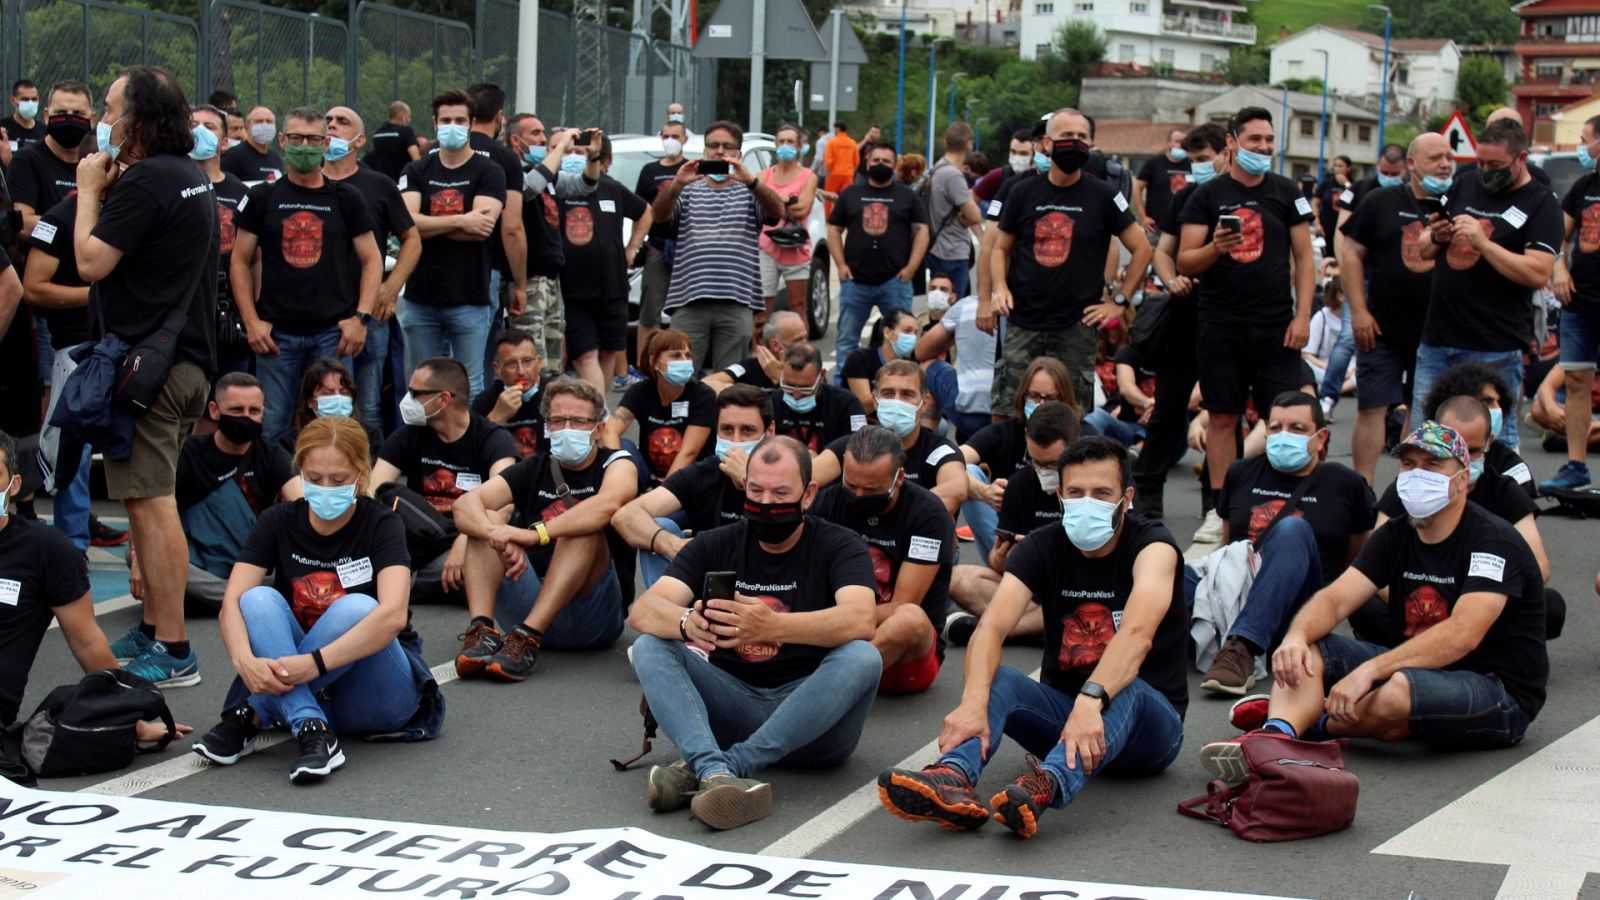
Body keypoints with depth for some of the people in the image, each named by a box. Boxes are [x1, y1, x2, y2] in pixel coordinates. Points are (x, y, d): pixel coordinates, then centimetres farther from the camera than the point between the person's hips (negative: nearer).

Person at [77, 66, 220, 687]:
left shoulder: (145, 180, -15)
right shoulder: (191, 176, 16)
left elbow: (92, 261, -16)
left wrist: (91, 192, -4)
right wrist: (108, 191, 11)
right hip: (187, 359, 10)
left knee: (150, 504, -8)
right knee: (149, 501, 17)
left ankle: (172, 652, -7)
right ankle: (151, 632, 26)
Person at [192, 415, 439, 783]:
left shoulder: (381, 525, -10)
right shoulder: (279, 522, -1)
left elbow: (393, 615, -28)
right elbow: (232, 602, -13)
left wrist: (315, 662, -39)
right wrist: (246, 661, -34)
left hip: (376, 697, -3)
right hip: (301, 687, 3)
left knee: (356, 608, -31)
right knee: (259, 599, -21)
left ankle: (251, 716, -28)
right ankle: (311, 730, -38)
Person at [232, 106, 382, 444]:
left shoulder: (346, 199, 8)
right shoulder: (263, 198, 8)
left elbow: (371, 260, 8)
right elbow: (241, 261, 8)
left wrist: (362, 317, -4)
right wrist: (251, 321, -2)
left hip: (333, 333, 0)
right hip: (276, 334, 0)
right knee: (271, 428, 2)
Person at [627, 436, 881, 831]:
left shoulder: (839, 546, -1)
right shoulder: (715, 545, 7)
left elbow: (860, 621, -22)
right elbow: (642, 611, -8)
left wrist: (773, 627, -40)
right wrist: (687, 623, -33)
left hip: (810, 716, -2)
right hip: (732, 706, 2)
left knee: (862, 658, -30)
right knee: (650, 647, -16)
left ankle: (701, 770, -34)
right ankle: (715, 773, -42)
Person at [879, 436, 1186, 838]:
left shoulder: (1152, 545, -14)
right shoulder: (1043, 547, -2)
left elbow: (1137, 634, -34)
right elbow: (991, 627, -20)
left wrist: (1091, 700, -52)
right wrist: (973, 701, -40)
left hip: (1146, 724, -4)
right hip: (1065, 709, 4)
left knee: (1127, 691, -37)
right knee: (993, 678, -24)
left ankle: (1047, 785, -64)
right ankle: (954, 779, -52)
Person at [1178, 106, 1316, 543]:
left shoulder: (1286, 193, 7)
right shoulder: (1207, 196, 4)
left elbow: (1304, 257, 7)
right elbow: (1185, 262, 2)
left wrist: (1302, 315, -3)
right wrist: (1215, 248, -19)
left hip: (1276, 326, 0)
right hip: (1221, 326, 0)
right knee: (1222, 417, 4)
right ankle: (1220, 510, 12)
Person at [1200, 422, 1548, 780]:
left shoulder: (1493, 541, -15)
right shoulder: (1396, 536, 7)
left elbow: (1463, 634, -29)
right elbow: (1336, 598, -5)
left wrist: (1370, 669, -37)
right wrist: (1296, 636, -28)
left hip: (1501, 694, -7)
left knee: (1400, 692, -38)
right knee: (1305, 650, -11)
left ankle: (1312, 721, -8)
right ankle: (1275, 736, -41)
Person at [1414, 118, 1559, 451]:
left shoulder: (1541, 205, -3)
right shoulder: (1463, 190, 15)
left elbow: (1538, 273, -15)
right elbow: (1422, 251, 21)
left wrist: (1482, 242, -20)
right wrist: (1436, 238, -1)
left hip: (1495, 350, -6)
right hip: (1437, 340, 6)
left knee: (1495, 443, 0)